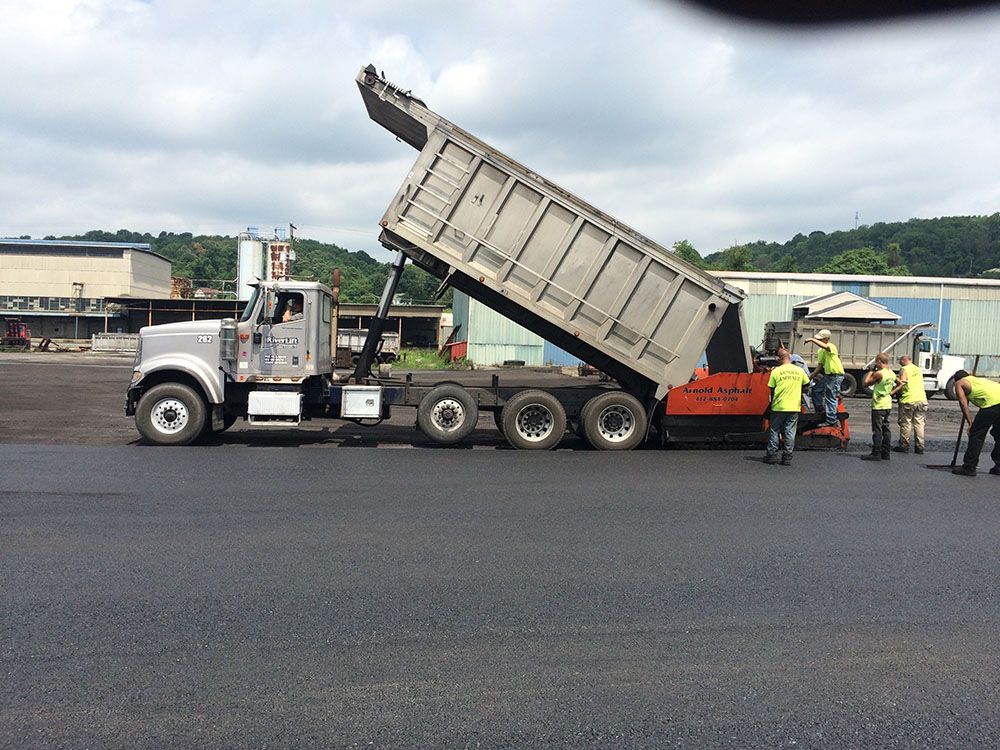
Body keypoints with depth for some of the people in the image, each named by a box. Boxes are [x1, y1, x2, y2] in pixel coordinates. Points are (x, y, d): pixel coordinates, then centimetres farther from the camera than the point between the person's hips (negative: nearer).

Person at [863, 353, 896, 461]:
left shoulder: (879, 373, -17)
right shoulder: (892, 373, 9)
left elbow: (866, 382, -10)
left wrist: (871, 370, -2)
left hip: (879, 405, -8)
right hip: (888, 404, 8)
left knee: (877, 430, -6)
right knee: (885, 429, 11)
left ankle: (876, 454, -6)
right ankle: (885, 454, 14)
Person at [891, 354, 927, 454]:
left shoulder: (904, 369, -5)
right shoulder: (918, 369, 16)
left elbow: (902, 384, -14)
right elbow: (917, 383, 20)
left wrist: (892, 392, -14)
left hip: (909, 400, -6)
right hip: (922, 399, 6)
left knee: (905, 423, 3)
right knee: (919, 423, 9)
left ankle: (904, 446, 7)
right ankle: (919, 447, 10)